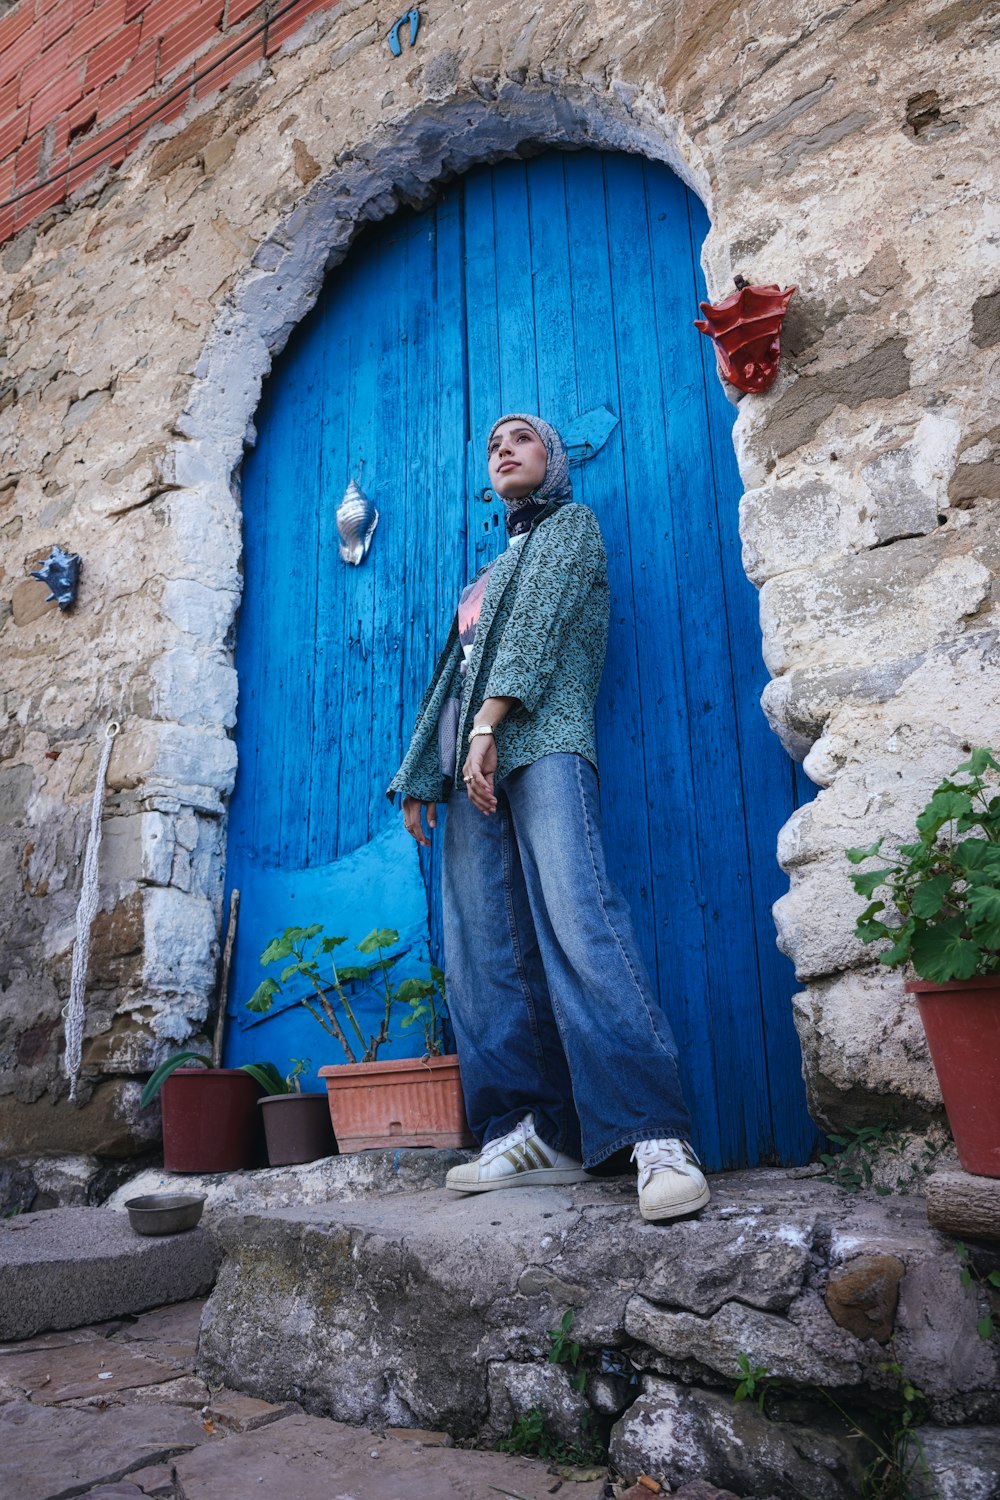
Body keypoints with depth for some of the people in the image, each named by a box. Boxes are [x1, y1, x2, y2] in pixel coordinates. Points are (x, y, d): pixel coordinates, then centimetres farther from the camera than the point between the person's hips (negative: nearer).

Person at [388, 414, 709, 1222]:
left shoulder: (572, 523, 14)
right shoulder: (489, 572, 33)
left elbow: (538, 625, -3)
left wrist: (487, 727, -16)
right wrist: (422, 779, 17)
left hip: (542, 742, -7)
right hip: (475, 763, 8)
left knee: (579, 925, -23)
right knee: (485, 954, -2)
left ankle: (661, 1139, -25)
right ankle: (533, 1134, 1)